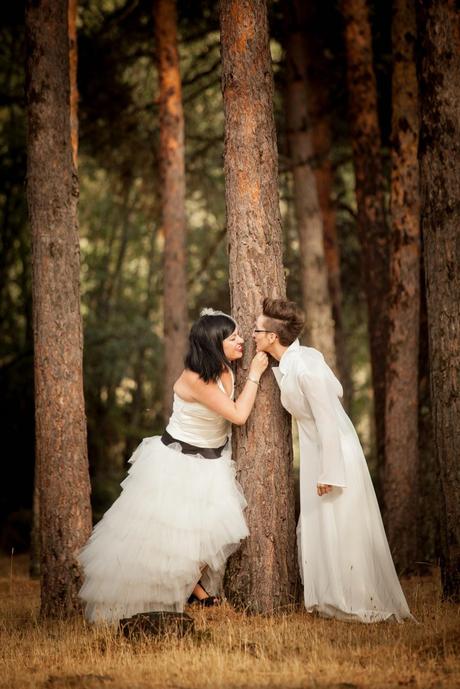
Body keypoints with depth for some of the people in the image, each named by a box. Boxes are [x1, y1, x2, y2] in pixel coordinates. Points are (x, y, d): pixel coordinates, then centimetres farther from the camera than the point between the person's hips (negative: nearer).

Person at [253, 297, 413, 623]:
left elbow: (327, 421, -24)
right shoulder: (295, 360, 1)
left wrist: (329, 474, -21)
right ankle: (332, 601, 27)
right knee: (317, 529, 16)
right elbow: (336, 390, 12)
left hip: (337, 454, -9)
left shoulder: (304, 368, -26)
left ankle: (362, 605, 14)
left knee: (342, 532, 1)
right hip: (317, 453, 9)